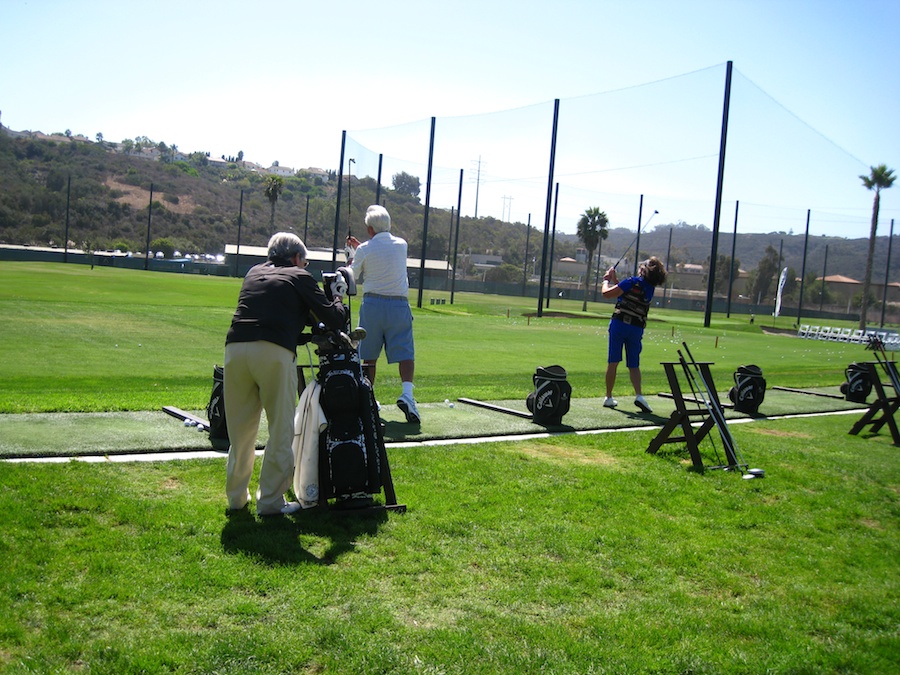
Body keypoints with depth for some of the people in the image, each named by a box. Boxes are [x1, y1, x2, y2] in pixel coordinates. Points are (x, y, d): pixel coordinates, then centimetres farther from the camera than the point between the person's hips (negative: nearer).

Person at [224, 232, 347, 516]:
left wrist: (307, 315, 42)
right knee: (281, 431, 7)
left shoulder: (254, 273, 27)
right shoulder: (300, 277, 14)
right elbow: (334, 319, 11)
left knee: (240, 429, 16)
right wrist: (338, 300, 31)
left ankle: (236, 497, 27)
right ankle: (270, 501, 10)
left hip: (235, 348, 5)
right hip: (274, 353, -5)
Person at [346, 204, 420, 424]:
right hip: (399, 304, 1)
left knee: (369, 356, 10)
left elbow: (353, 276, 11)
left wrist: (352, 253, 27)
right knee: (405, 353, -4)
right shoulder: (402, 245, 5)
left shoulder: (365, 250, -3)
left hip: (372, 304, 0)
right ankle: (407, 393, -24)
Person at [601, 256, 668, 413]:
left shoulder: (632, 282, -6)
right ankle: (639, 395, -7)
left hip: (619, 323, -4)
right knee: (634, 364, 11)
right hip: (637, 328, 4)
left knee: (613, 362, 3)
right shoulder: (650, 288, 12)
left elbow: (607, 293, -8)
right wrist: (614, 278, 25)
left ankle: (609, 397, 8)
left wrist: (606, 280, 10)